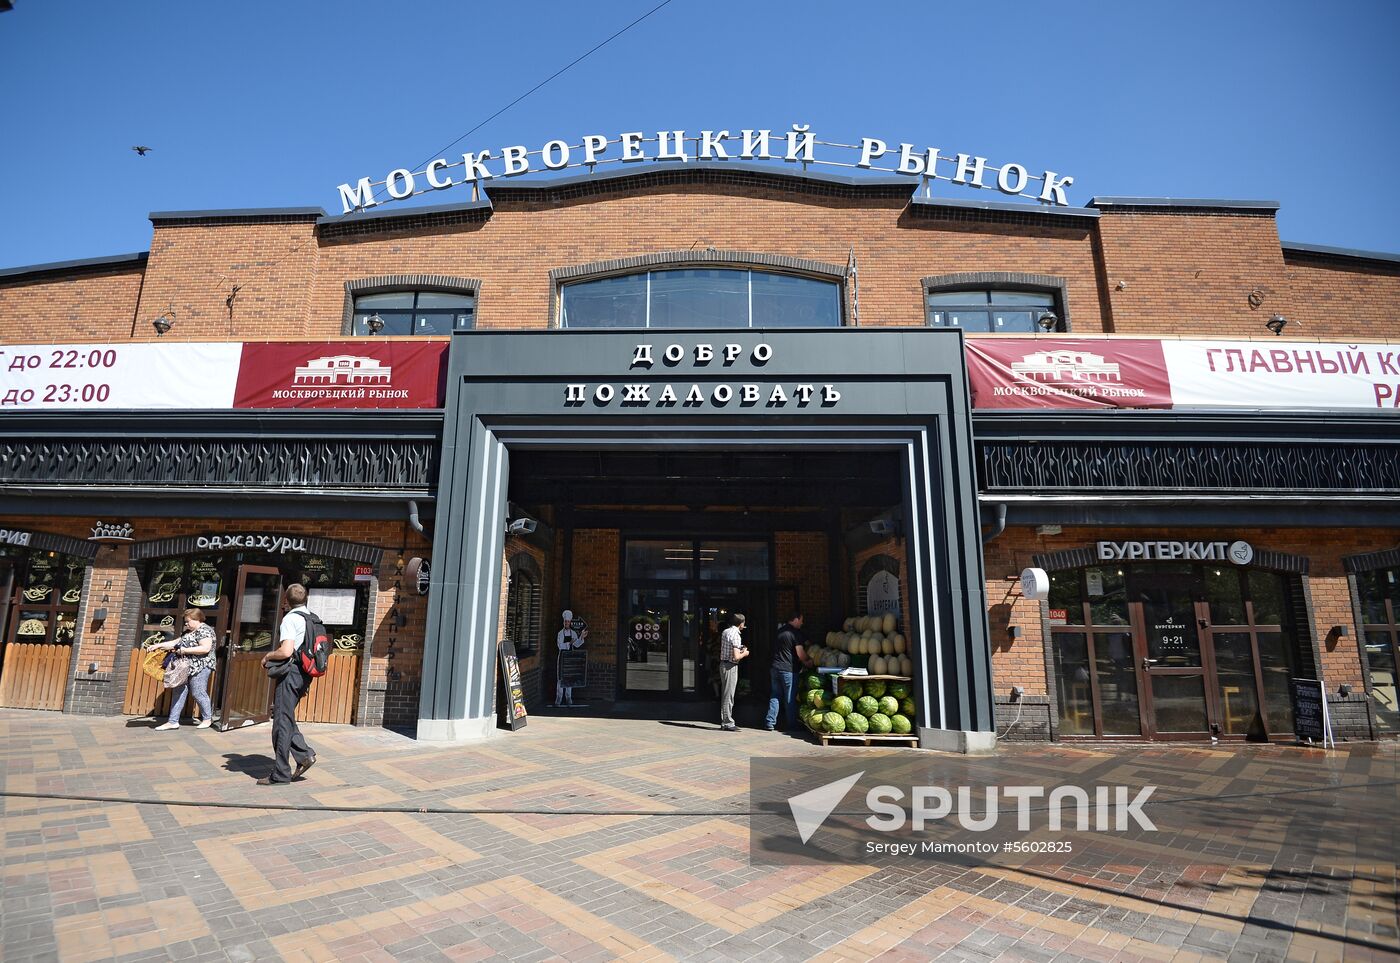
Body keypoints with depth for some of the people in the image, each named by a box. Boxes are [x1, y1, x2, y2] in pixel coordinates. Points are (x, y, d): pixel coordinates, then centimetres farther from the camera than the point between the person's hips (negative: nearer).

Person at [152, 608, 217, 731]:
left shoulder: (204, 630, -13)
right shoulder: (189, 632, 19)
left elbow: (205, 648, -23)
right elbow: (175, 642, 23)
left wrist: (185, 650, -20)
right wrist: (158, 645, 13)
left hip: (199, 668, -10)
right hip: (185, 667, 10)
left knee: (198, 693, -3)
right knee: (179, 693, 7)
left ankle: (208, 719, 12)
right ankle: (173, 721, 11)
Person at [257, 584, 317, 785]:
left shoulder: (290, 618, -12)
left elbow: (286, 651, -23)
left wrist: (268, 656, -3)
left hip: (290, 671, -8)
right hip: (305, 673, 8)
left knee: (282, 720, 0)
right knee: (285, 717, 19)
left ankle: (280, 774, 6)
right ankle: (304, 754, 11)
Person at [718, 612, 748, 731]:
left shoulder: (725, 632, 10)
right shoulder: (736, 635, -17)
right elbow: (736, 656, -22)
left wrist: (740, 650, 17)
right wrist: (744, 653, -3)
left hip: (723, 664, 9)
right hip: (730, 666, -9)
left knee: (725, 694, 14)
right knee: (728, 696, -3)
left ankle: (724, 721, 21)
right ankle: (728, 723, 1)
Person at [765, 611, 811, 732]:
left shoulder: (780, 630, 11)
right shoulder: (795, 633, -12)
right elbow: (801, 654, -14)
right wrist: (808, 662, 8)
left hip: (775, 668, 6)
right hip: (788, 670, -6)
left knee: (774, 696, 10)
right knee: (790, 699, 5)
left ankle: (770, 722, 8)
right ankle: (791, 724, 13)